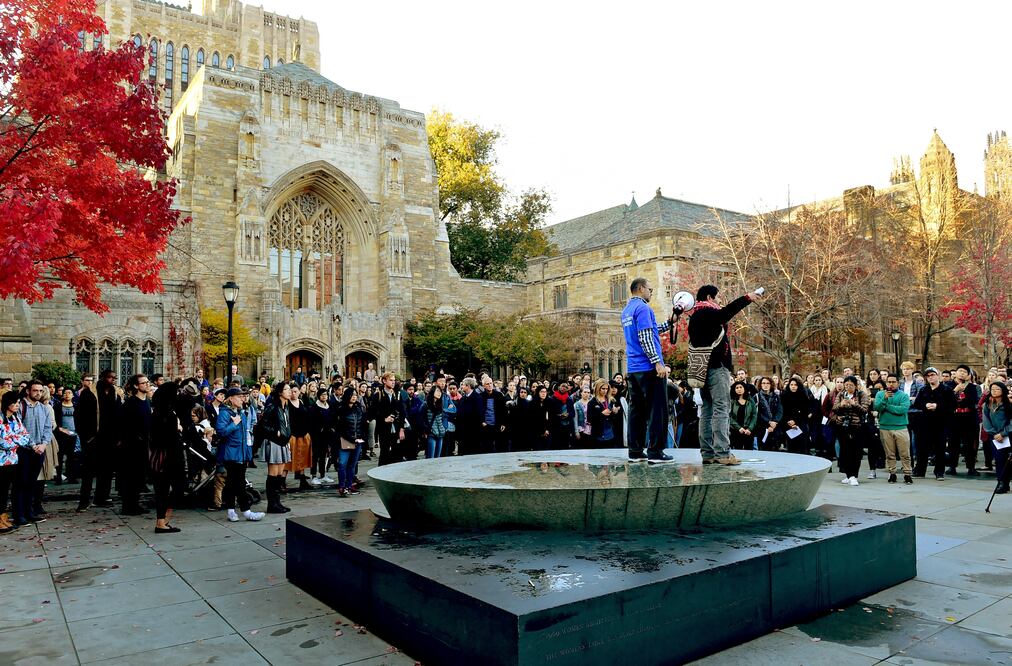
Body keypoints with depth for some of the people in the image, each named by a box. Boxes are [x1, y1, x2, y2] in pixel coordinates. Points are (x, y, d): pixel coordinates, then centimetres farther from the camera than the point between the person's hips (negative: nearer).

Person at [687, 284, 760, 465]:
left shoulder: (695, 317, 19)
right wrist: (747, 298, -17)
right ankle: (723, 453, -12)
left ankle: (707, 453, 9)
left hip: (703, 369, 9)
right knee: (721, 409, -9)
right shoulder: (707, 312, -10)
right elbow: (726, 312, -24)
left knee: (707, 410, 9)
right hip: (716, 367, -9)